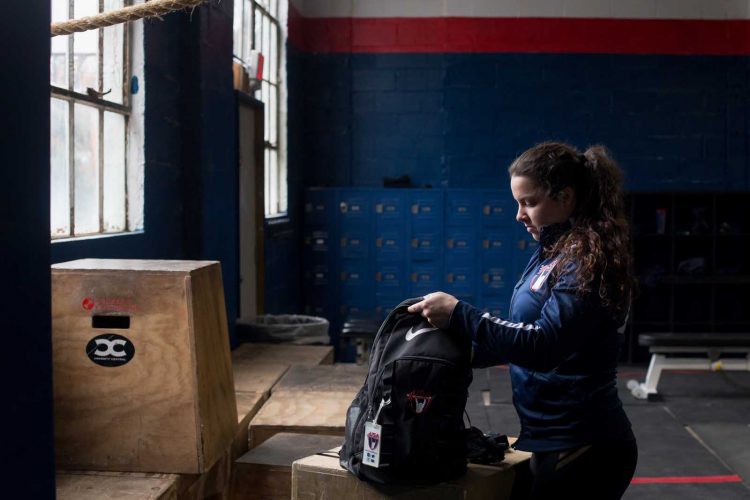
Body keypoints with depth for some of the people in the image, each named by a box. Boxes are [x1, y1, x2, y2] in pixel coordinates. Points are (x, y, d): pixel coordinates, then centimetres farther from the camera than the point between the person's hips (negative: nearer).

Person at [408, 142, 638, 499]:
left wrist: (459, 315, -28)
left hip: (582, 450, -9)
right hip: (555, 440, 9)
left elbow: (545, 345, -27)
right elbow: (524, 335, 16)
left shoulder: (588, 261, -18)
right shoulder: (550, 254, 10)